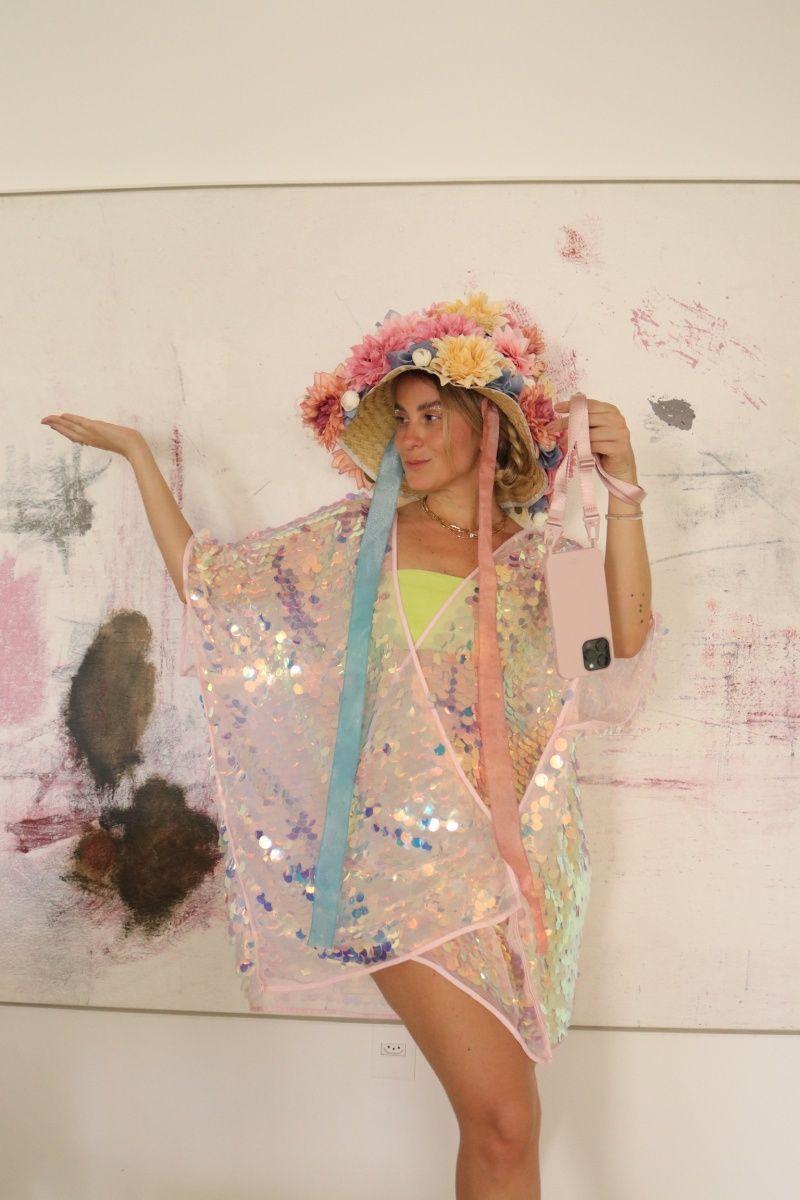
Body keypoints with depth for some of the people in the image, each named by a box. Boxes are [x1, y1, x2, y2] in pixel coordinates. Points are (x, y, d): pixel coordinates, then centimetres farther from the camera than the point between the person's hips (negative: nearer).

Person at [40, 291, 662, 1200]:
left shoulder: (536, 554, 6)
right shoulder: (354, 537, 8)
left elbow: (624, 644, -11)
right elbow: (206, 580, 13)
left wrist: (623, 491, -17)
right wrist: (135, 451, 17)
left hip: (516, 852, 2)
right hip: (407, 847, -1)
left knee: (500, 1125, 8)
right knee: (502, 1119, -5)